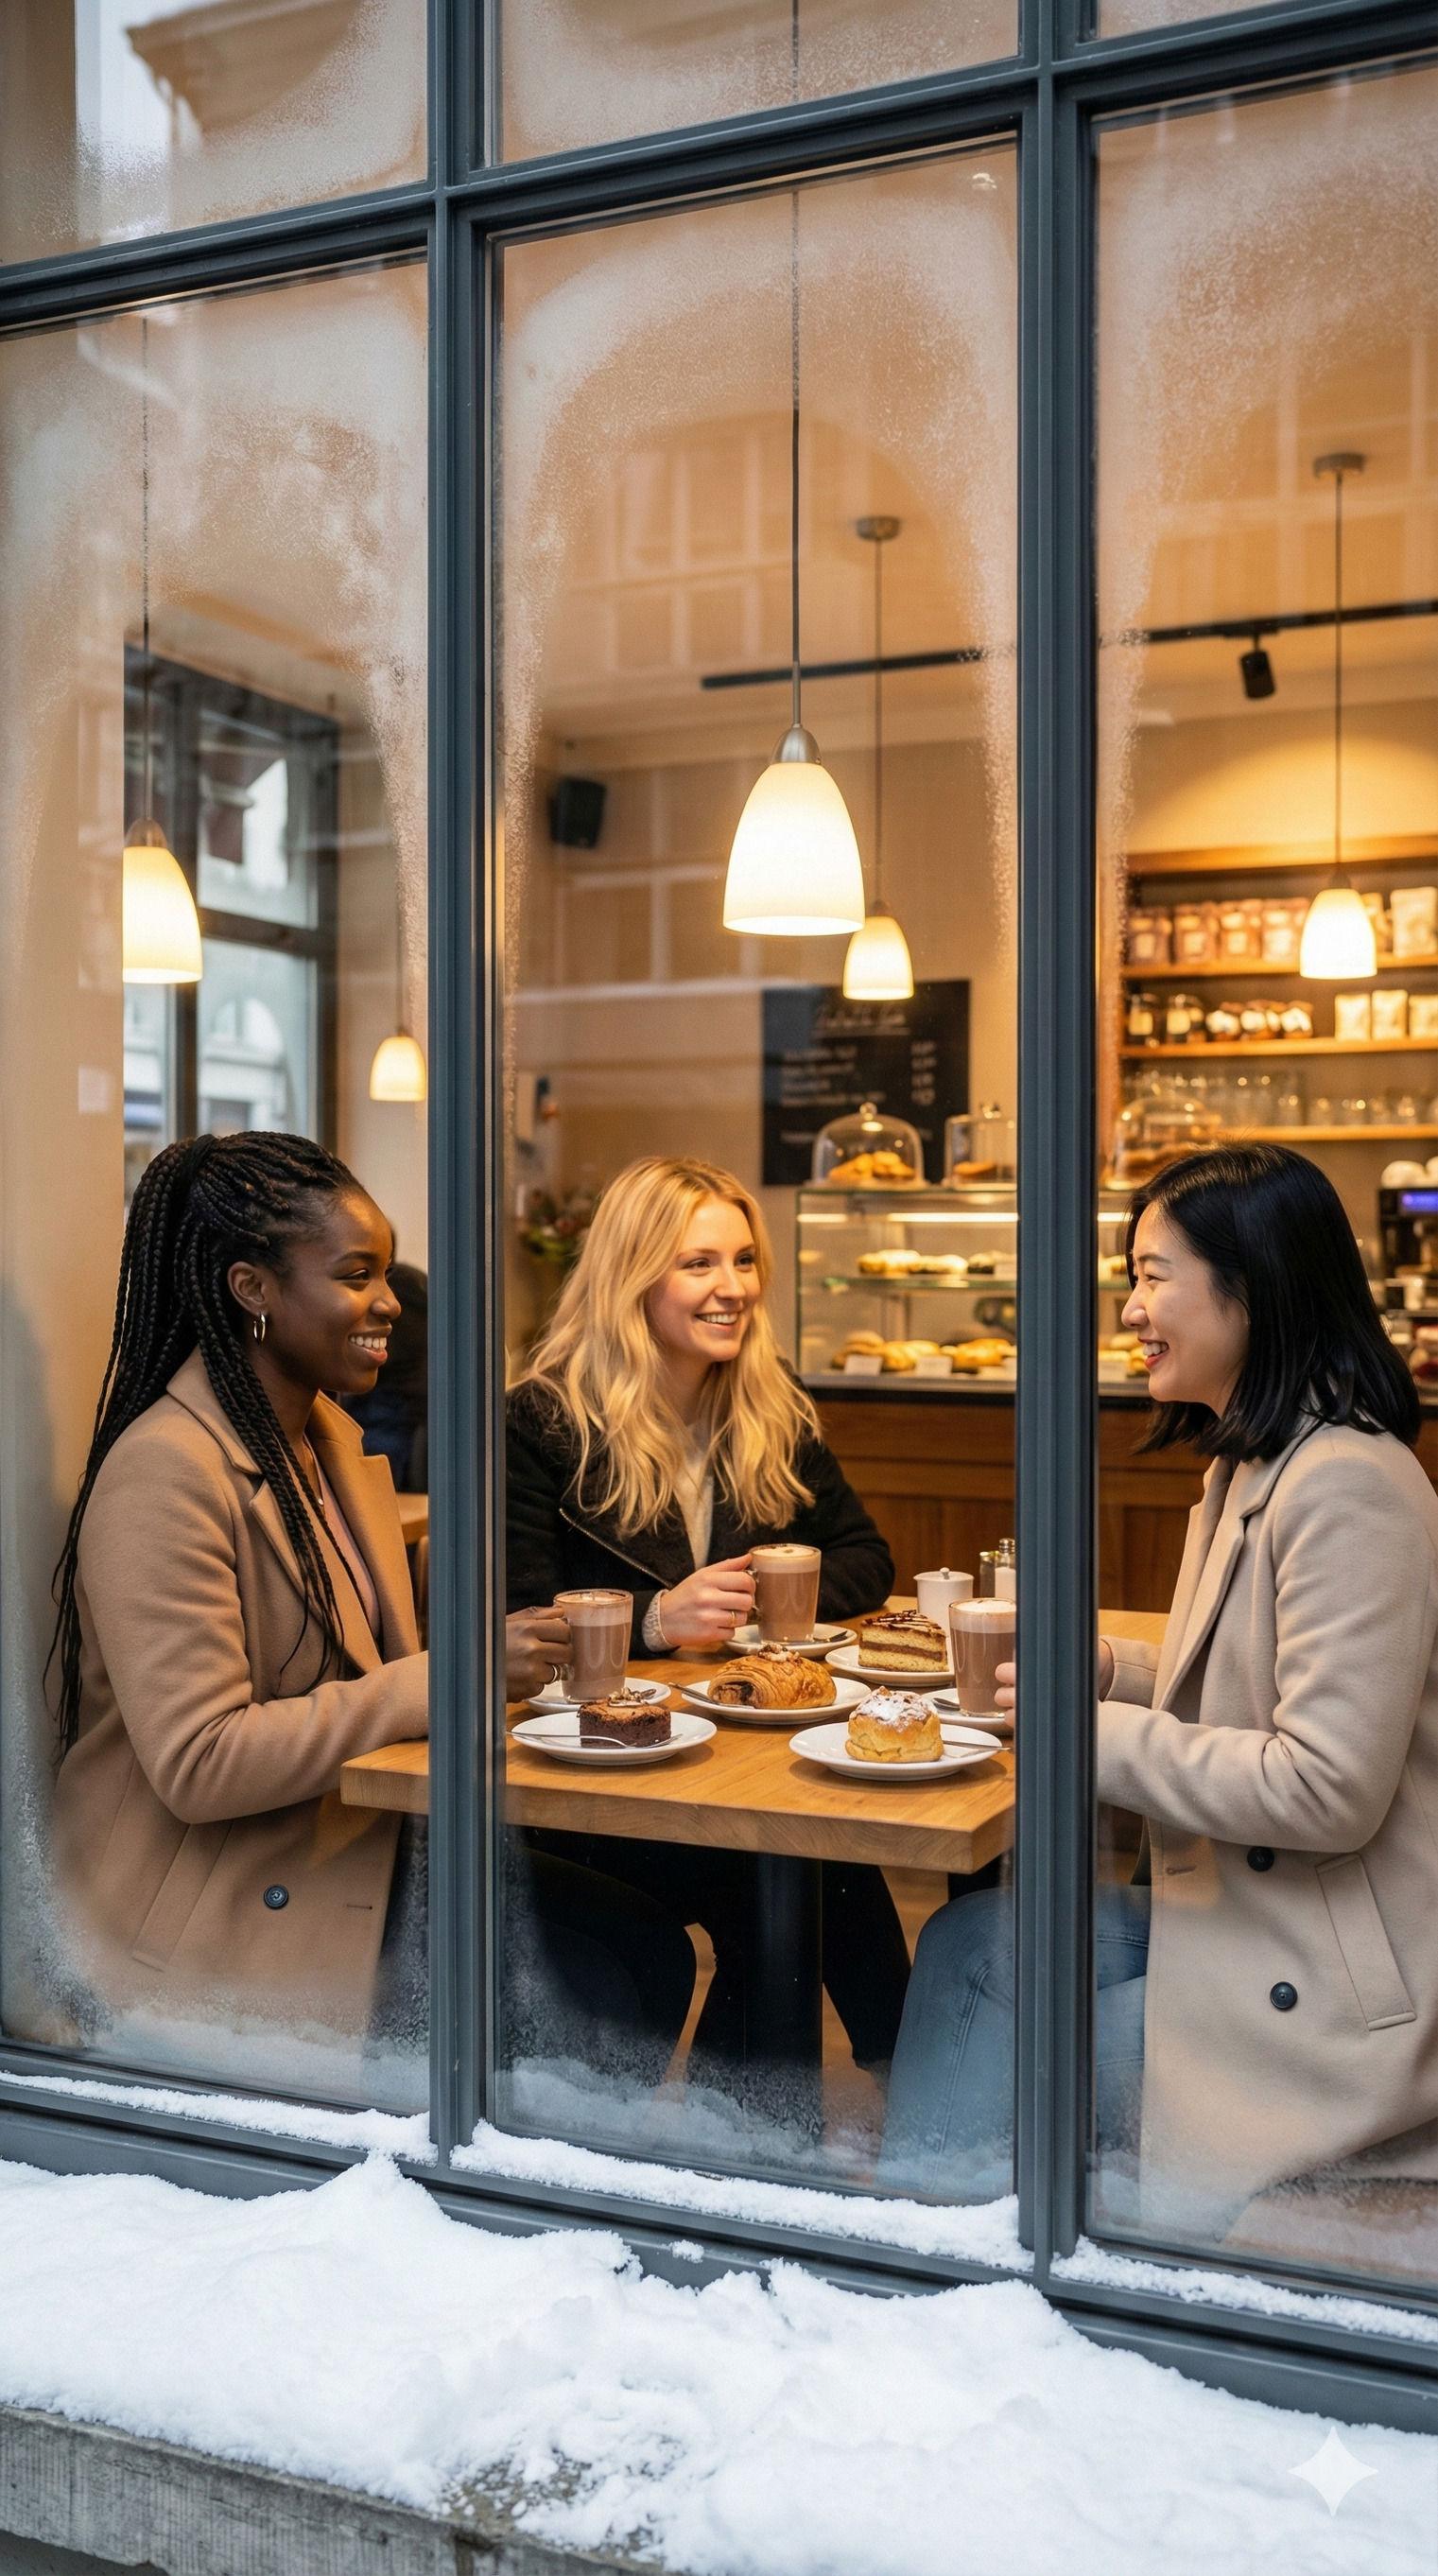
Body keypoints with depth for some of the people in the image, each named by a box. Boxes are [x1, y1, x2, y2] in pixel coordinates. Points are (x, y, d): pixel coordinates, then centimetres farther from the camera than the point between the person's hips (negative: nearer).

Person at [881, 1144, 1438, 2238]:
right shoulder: (1249, 1468, 10)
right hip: (1239, 1916, 9)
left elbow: (1329, 1788, -26)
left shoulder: (1348, 1488, -22)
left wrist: (1099, 1733, -18)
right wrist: (1098, 1666, 4)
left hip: (1325, 1997, -9)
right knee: (976, 1942, -1)